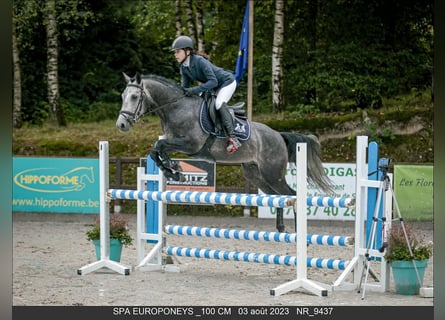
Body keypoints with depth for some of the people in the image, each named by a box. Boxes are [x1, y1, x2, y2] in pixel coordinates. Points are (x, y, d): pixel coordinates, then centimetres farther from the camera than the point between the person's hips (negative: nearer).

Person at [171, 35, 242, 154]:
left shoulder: (200, 61, -33)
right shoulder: (183, 67, -7)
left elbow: (213, 81, -37)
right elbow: (185, 86, -1)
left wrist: (196, 90, -44)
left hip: (227, 82, -10)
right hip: (212, 86, 10)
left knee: (219, 104, -30)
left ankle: (232, 138, -31)